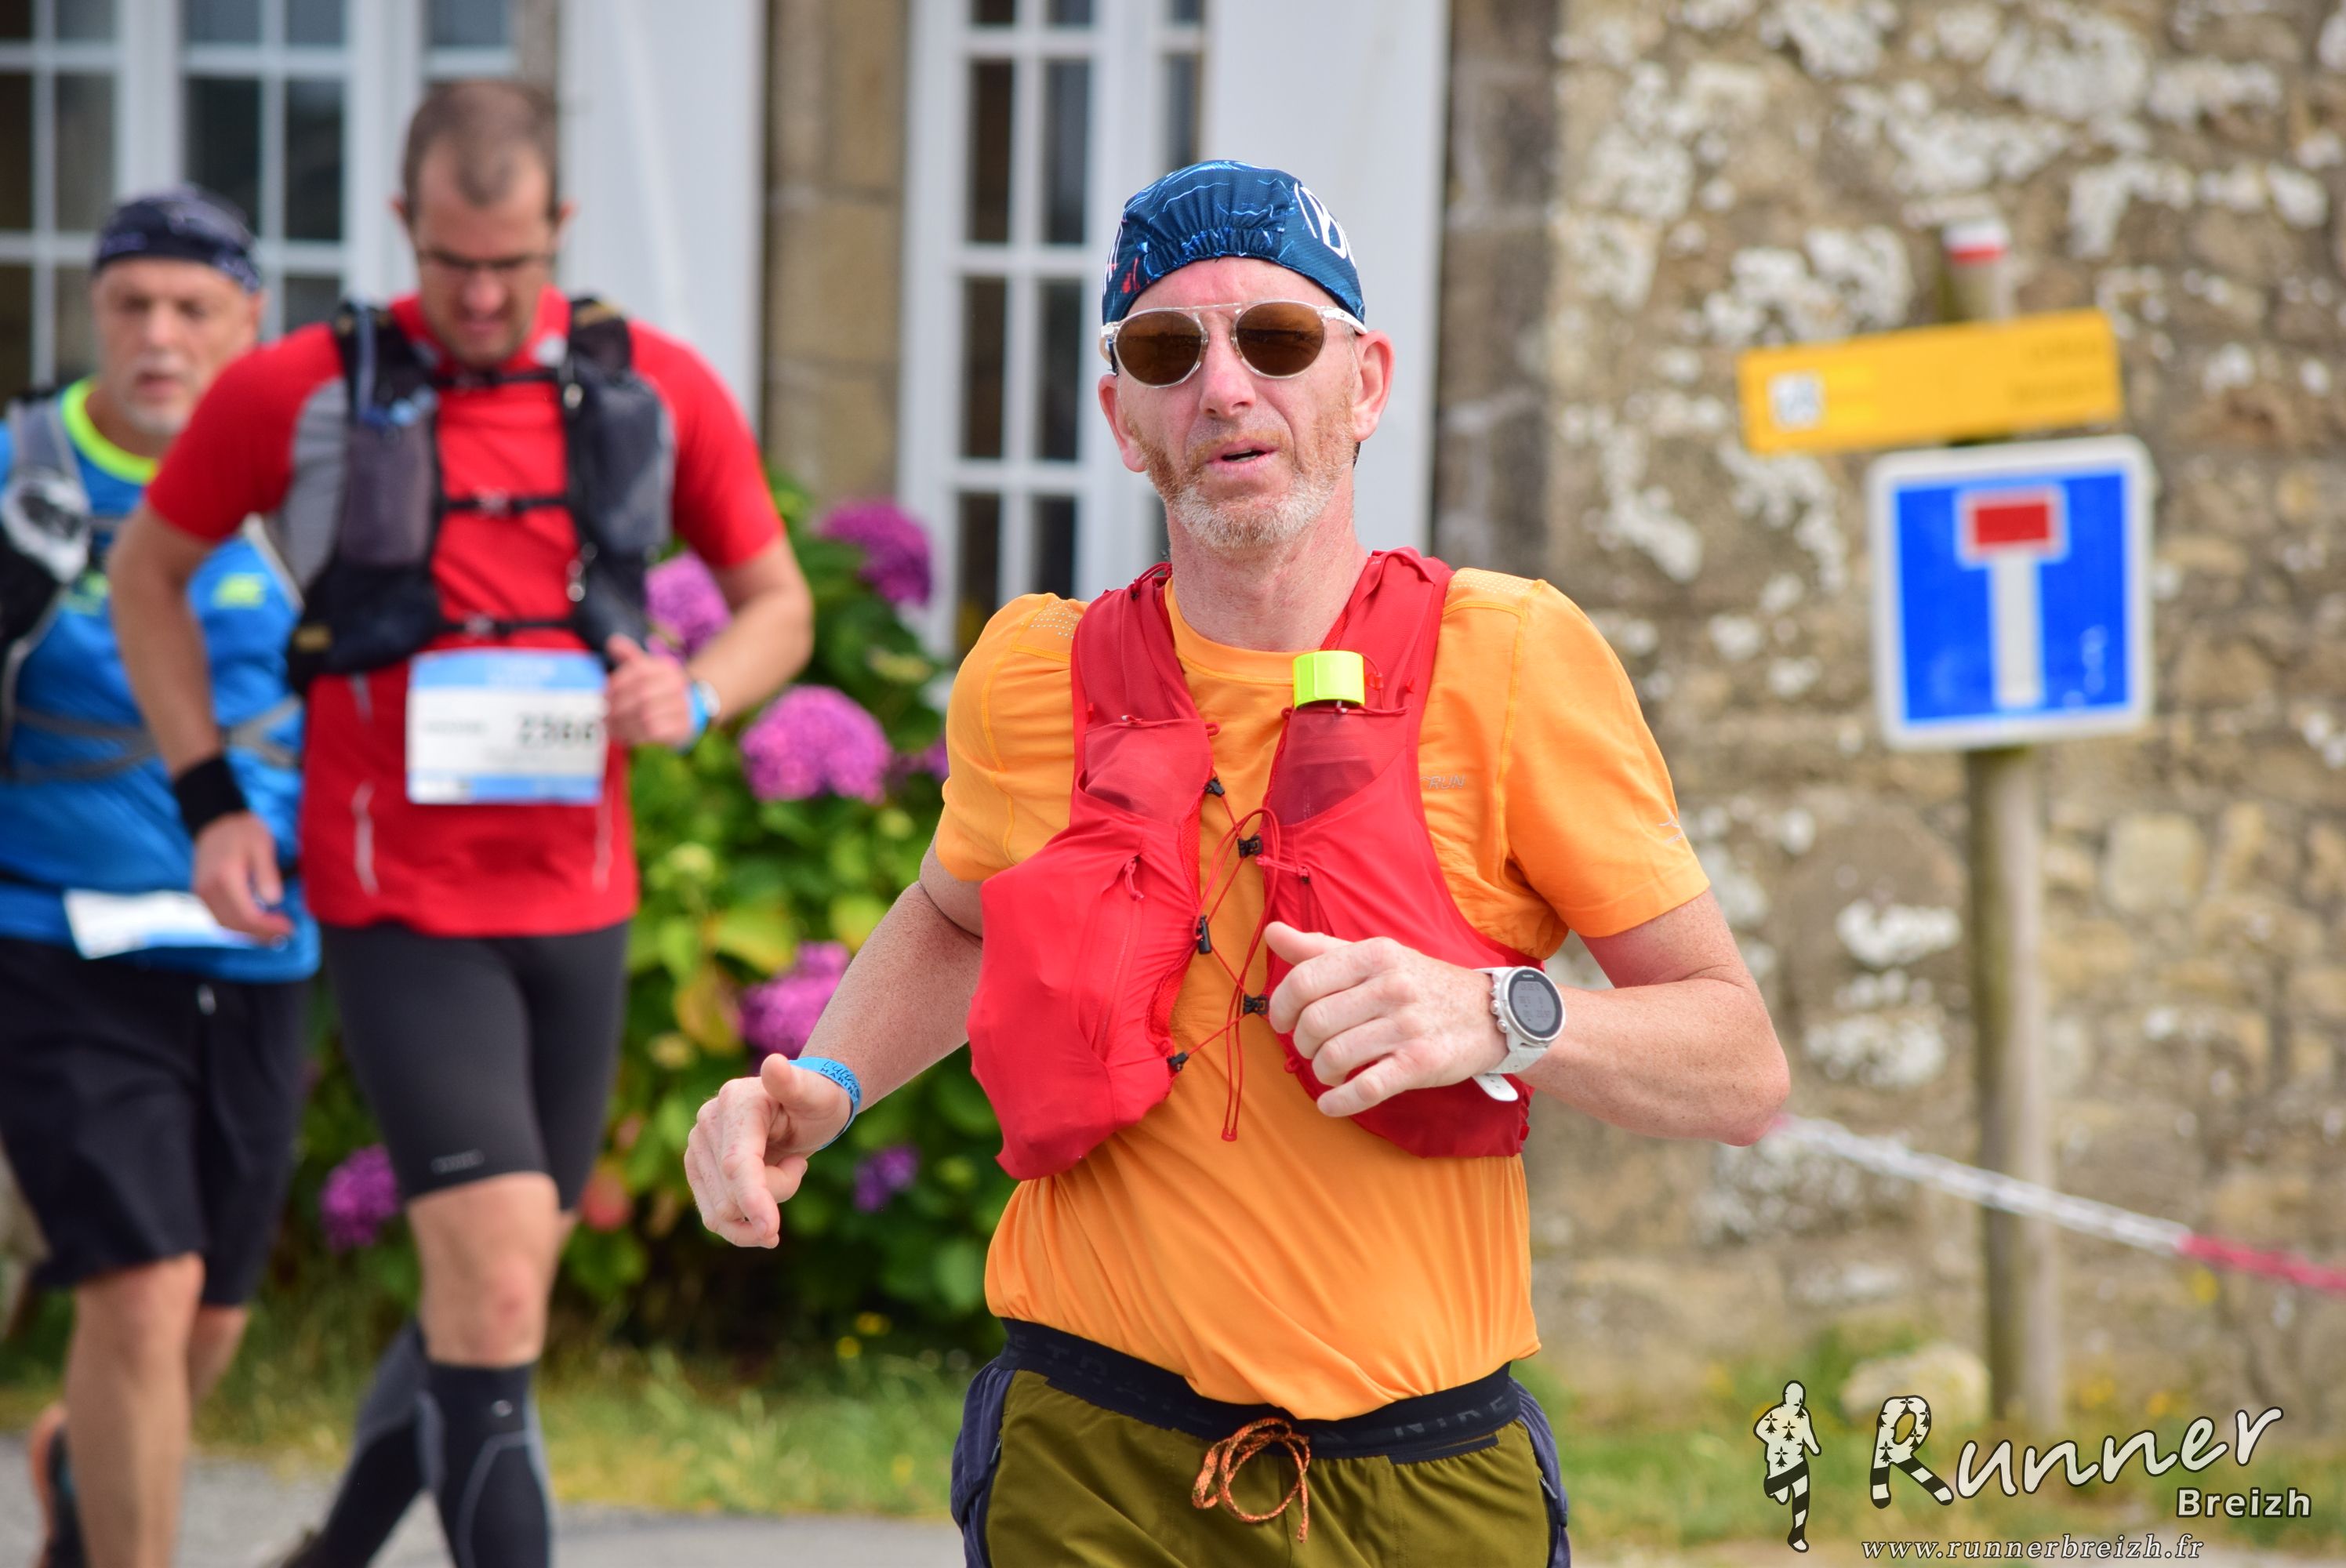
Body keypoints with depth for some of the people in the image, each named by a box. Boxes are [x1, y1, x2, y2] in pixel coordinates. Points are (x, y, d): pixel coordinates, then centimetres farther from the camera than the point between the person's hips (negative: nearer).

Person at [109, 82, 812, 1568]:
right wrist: (213, 800, 0)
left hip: (578, 899, 4)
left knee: (498, 1286, 14)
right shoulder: (295, 393, -5)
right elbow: (149, 574, 9)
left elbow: (778, 605, 12)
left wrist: (694, 694, -10)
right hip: (398, 903, -4)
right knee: (496, 1278, -17)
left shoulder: (658, 389, 1)